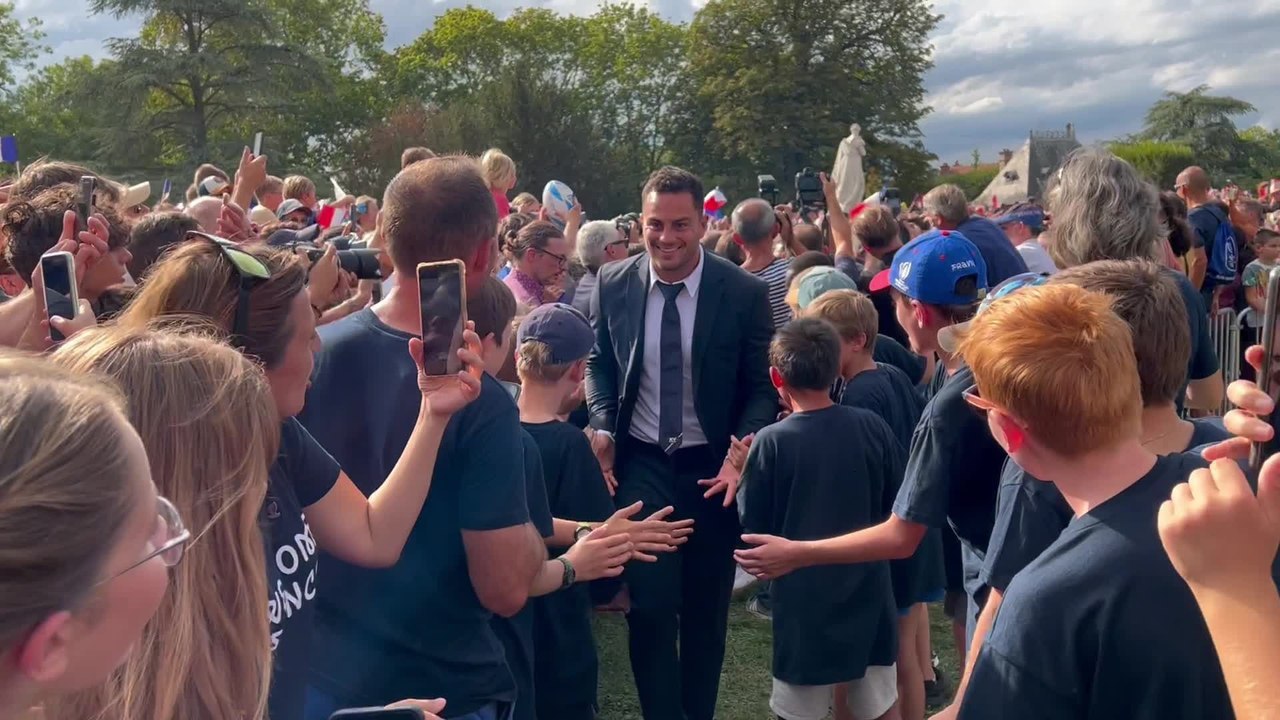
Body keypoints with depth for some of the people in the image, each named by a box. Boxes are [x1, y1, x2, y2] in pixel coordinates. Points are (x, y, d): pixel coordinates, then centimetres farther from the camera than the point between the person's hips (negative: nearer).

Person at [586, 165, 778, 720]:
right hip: (642, 464, 0)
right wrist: (604, 428, -7)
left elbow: (763, 384, -3)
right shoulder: (613, 285, -5)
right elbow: (599, 364, 9)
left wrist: (744, 448, -19)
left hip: (713, 466, 0)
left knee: (705, 609, 16)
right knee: (650, 605, -4)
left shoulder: (745, 292, -11)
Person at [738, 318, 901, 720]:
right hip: (869, 595, 3)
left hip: (805, 603, -3)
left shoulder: (772, 443, -17)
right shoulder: (872, 427, -8)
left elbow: (753, 528, -8)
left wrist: (742, 476, 6)